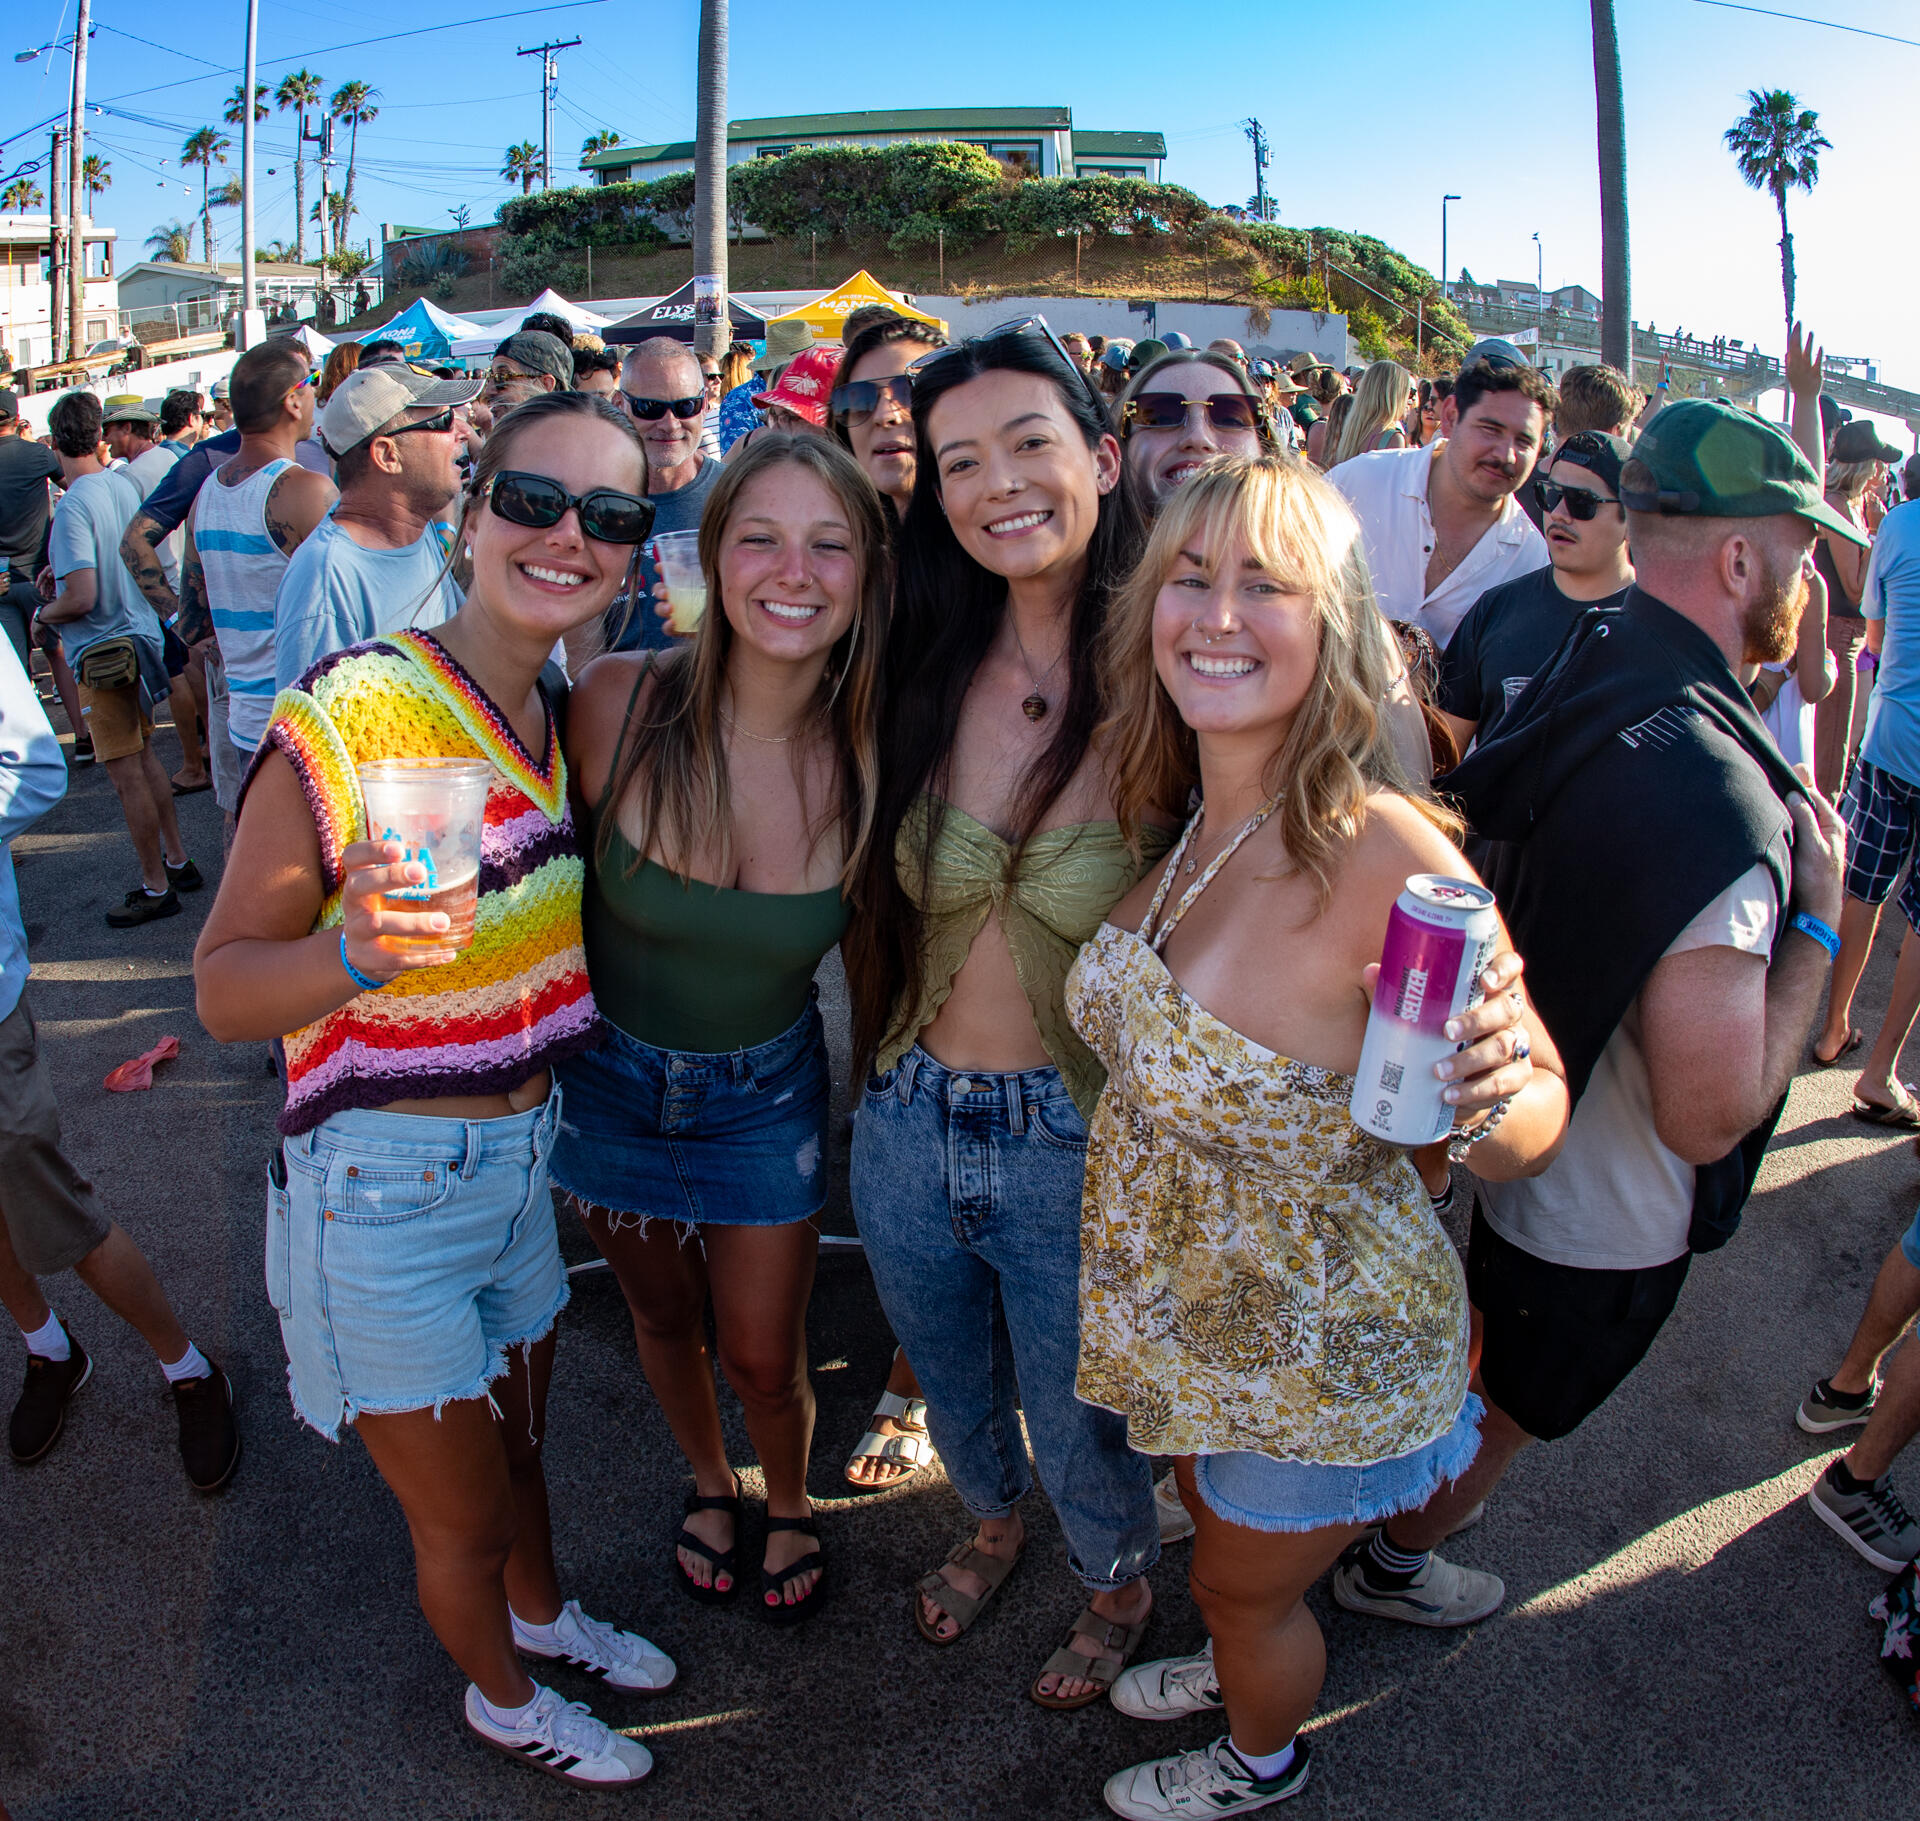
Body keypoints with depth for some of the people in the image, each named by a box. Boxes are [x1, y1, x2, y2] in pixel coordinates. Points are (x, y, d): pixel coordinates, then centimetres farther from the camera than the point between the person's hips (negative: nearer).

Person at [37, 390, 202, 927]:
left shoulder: (73, 506, -21)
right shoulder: (123, 488, 3)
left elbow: (82, 597, -24)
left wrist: (44, 613, -4)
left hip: (103, 653, -8)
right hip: (139, 636, 8)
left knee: (127, 774, 1)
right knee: (143, 758, 19)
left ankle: (156, 887, 10)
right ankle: (177, 860, 28)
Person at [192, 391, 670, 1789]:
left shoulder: (566, 720, 1)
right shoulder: (343, 715, -22)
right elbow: (224, 987, -20)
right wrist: (356, 953, -37)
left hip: (522, 1158, 6)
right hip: (382, 1188, -6)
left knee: (519, 1445, 30)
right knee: (464, 1513, 16)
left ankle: (544, 1613, 59)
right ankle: (502, 1694, 47)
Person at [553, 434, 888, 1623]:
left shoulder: (875, 753, -21)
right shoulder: (619, 702, -24)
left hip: (768, 1091, 0)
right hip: (613, 1071, 1)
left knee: (763, 1357, 14)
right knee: (666, 1322, 23)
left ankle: (792, 1501, 49)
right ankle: (711, 1482, 56)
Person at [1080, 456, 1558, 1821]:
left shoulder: (1390, 856, -32)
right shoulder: (1187, 824, -9)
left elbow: (1540, 1121, -23)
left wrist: (1487, 1093, -41)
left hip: (1323, 1348, -6)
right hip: (1189, 1302, 6)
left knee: (1247, 1592, 23)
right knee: (1215, 1511, 33)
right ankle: (1249, 1657, 67)